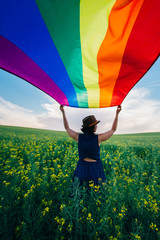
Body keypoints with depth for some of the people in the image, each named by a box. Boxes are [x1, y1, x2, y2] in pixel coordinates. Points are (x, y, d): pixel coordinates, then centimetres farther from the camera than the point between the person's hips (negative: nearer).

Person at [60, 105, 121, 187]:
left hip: (81, 168, 2)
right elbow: (113, 129, -4)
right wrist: (117, 113, 1)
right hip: (95, 169, -1)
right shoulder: (98, 138, -18)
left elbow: (67, 128, 2)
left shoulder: (78, 137, -13)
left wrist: (63, 112, 6)